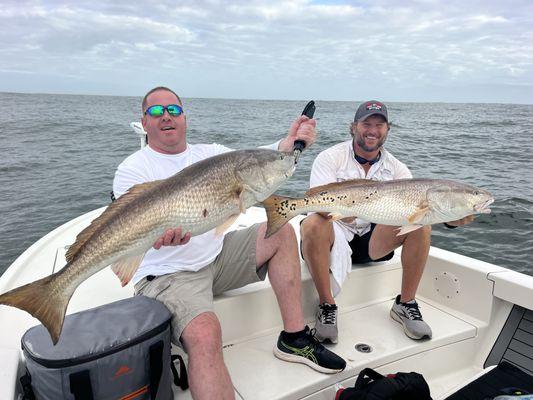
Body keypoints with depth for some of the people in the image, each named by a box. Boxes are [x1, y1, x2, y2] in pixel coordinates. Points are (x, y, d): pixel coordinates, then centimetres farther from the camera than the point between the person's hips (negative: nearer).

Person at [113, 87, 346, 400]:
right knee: (205, 336, -33)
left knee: (281, 231, -4)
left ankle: (295, 337, 1)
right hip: (168, 274, -6)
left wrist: (289, 144, -24)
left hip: (218, 255, 6)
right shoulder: (132, 169, -4)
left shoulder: (210, 152, 11)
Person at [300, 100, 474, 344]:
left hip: (372, 241, 4)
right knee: (313, 225, -36)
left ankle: (405, 305, -6)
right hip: (334, 238, -3)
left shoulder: (395, 168, 3)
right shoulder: (331, 158, -7)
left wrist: (450, 218, -31)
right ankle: (326, 305, -17)